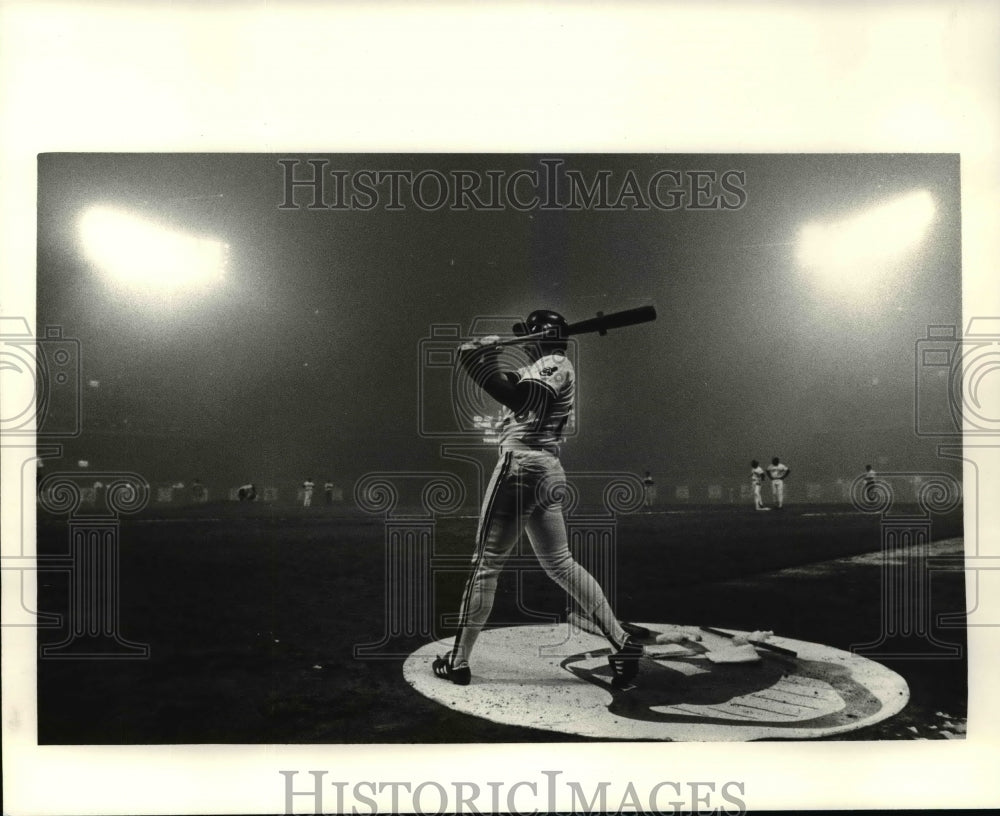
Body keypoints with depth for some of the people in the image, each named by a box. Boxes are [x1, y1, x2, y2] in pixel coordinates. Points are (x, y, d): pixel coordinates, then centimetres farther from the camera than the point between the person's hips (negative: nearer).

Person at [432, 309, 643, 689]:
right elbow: (511, 392, 20)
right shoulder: (547, 367, 24)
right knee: (560, 564, 12)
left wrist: (477, 362, -24)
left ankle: (459, 661, 5)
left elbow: (518, 398, -24)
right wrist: (490, 361, 8)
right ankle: (622, 642, 8)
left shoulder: (554, 364, -6)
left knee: (486, 564, -3)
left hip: (521, 465, -10)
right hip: (548, 470, 10)